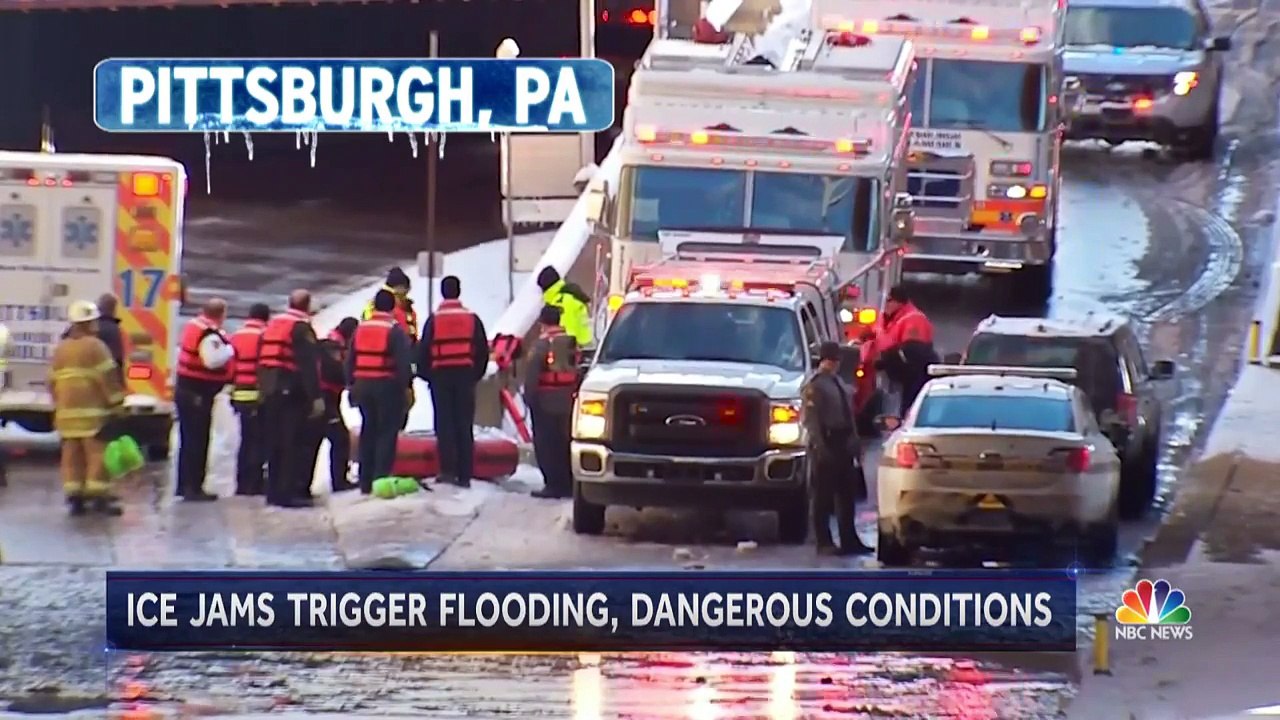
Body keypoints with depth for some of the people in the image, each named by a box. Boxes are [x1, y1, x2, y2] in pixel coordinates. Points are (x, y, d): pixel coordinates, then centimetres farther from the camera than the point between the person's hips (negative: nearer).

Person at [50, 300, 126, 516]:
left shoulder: (61, 348, 12)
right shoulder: (95, 346, -8)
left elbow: (53, 381, 15)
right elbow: (108, 377, -11)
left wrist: (58, 405, 23)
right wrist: (117, 403, -5)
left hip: (67, 410, 6)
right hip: (93, 411, -6)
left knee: (72, 454, 7)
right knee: (97, 452, -4)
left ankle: (75, 497, 6)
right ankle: (99, 496, -7)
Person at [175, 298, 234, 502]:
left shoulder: (192, 327, 10)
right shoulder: (210, 336, -21)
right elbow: (212, 360, -33)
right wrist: (229, 350, -17)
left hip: (185, 390, 10)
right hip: (199, 394, -10)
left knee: (188, 439, 17)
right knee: (198, 441, -5)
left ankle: (184, 485, 24)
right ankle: (194, 488, -5)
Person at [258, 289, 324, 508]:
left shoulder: (272, 325, 16)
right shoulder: (302, 328, -10)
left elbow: (261, 360, 17)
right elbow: (309, 365, -17)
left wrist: (263, 387, 19)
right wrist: (316, 397, -18)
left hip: (271, 391, 8)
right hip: (293, 392, -8)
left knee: (274, 443, 14)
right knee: (295, 443, -6)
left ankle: (274, 491, 17)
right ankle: (290, 492, -11)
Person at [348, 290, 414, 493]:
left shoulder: (360, 329, 8)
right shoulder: (395, 330, -11)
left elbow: (350, 361, 11)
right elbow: (404, 362, -16)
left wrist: (352, 385, 16)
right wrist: (405, 385, -9)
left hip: (363, 386, 6)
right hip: (388, 386, -6)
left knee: (368, 432, 13)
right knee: (387, 433, -3)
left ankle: (366, 482, 14)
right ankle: (381, 479, -10)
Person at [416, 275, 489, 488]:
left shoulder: (434, 319, -5)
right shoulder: (471, 319, 2)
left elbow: (424, 350, -4)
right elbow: (483, 350, 6)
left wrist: (425, 374, 9)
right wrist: (476, 373, 16)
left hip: (441, 375, -2)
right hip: (465, 375, 2)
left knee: (444, 424, 1)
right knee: (464, 425, 5)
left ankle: (448, 469, -9)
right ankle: (464, 475, 4)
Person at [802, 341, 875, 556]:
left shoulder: (840, 383, 16)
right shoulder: (815, 385, -9)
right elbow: (812, 419, -15)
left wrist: (855, 445, 15)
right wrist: (820, 446, -21)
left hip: (844, 443, 8)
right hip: (826, 443, -8)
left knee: (847, 494, 11)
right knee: (822, 496, -2)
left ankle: (849, 540, 17)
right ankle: (824, 543, 1)